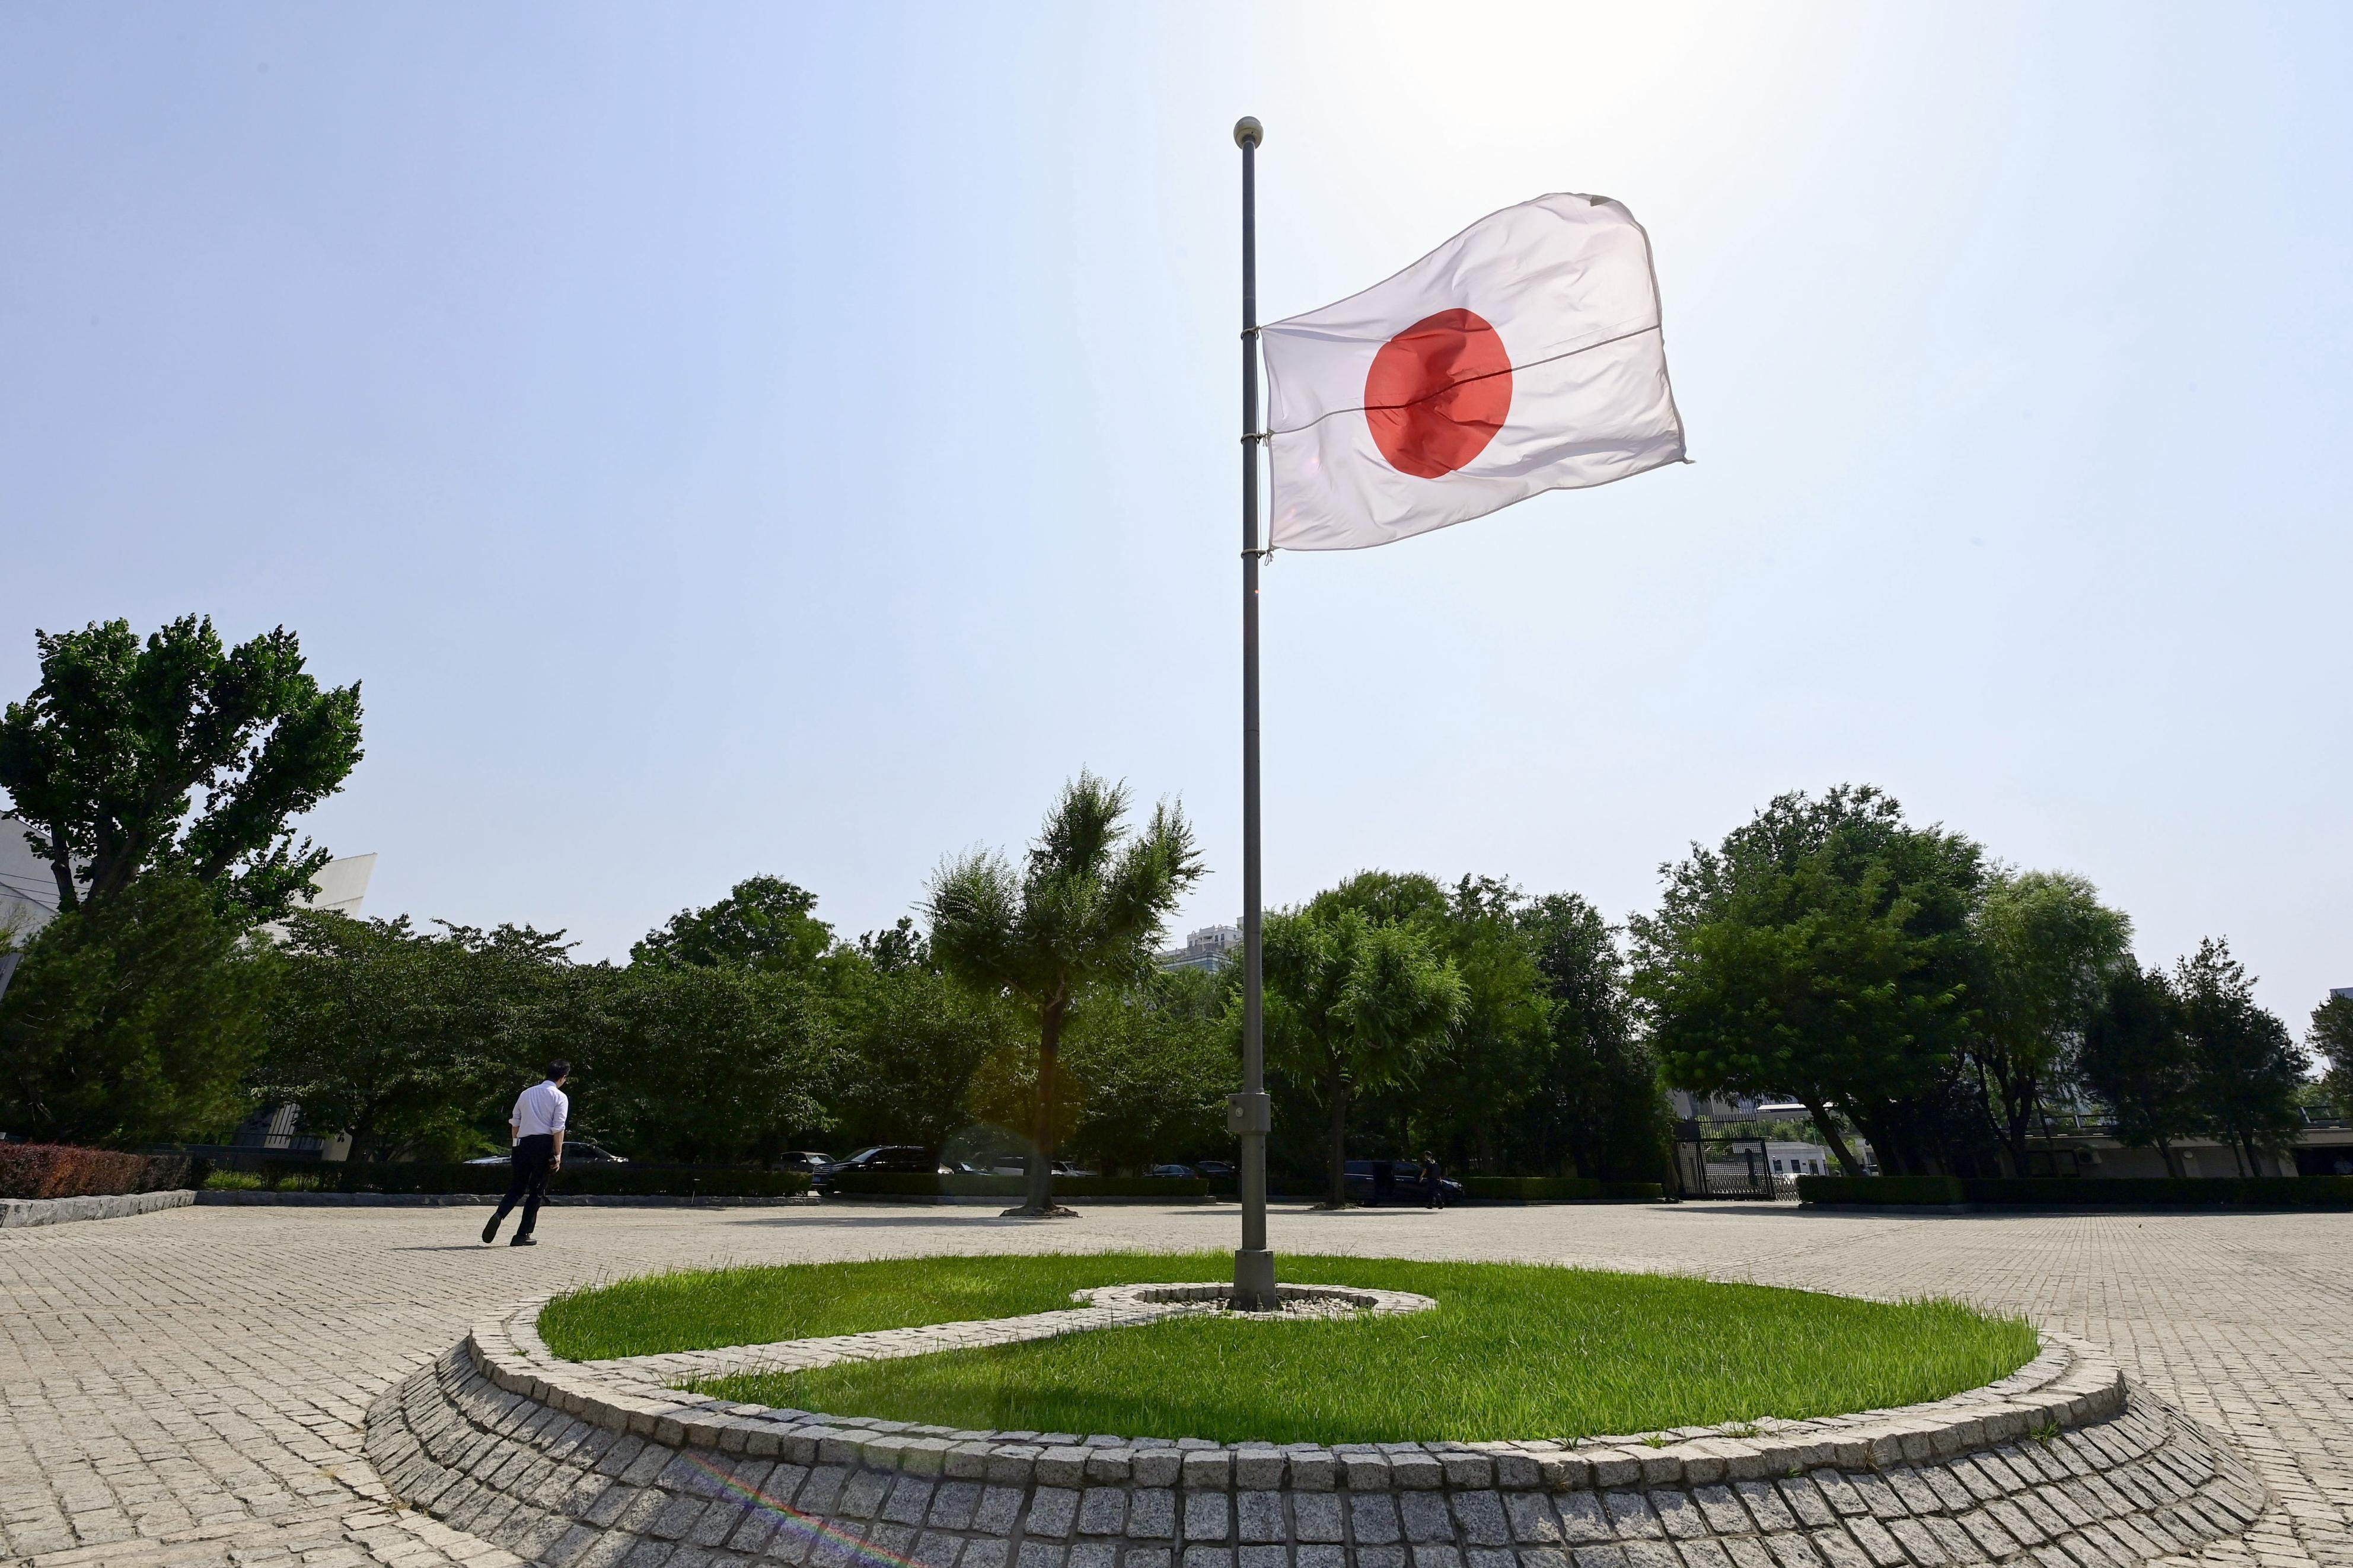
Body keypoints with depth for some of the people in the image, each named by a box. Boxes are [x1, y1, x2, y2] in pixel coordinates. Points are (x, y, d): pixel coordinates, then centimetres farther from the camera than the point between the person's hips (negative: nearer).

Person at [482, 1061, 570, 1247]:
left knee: (516, 1188, 12)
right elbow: (558, 1129, -8)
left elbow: (514, 1123, 16)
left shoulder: (526, 1093, 16)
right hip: (544, 1144, -4)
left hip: (523, 1143, 5)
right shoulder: (560, 1097, -2)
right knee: (537, 1191, 5)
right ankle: (523, 1235, 4)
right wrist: (558, 1155, -6)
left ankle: (499, 1215, -16)